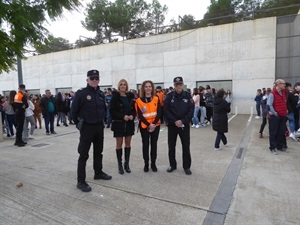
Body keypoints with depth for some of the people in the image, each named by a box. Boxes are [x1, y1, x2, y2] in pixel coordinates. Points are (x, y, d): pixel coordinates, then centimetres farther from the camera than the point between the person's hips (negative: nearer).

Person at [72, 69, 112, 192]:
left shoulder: (101, 94, 5)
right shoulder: (81, 93, -13)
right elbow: (74, 110, -6)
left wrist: (100, 120, 13)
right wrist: (79, 123, 0)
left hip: (99, 127, 6)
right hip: (87, 127, -6)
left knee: (98, 152, 18)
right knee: (83, 155, 0)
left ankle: (98, 173, 35)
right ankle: (81, 181, 9)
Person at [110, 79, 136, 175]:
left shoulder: (130, 96, 6)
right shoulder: (115, 96, -4)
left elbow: (134, 108, 10)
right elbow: (112, 110, -9)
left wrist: (132, 115, -10)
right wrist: (123, 116, -18)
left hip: (129, 123, 3)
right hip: (118, 123, -3)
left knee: (128, 143, 8)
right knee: (119, 143, 3)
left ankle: (127, 164, 21)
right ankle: (120, 165, 15)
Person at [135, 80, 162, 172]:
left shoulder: (156, 99, 3)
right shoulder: (139, 100, -3)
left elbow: (159, 113, -3)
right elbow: (139, 115, -8)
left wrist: (154, 123, -16)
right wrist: (148, 124, -16)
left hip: (155, 125, 2)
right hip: (144, 126, -1)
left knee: (154, 144, 9)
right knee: (145, 144, 6)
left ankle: (153, 163, 22)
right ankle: (146, 164, 20)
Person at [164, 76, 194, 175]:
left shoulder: (188, 96, 0)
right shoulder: (169, 96, -1)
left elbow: (191, 111, -4)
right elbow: (166, 111, -7)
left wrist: (182, 121, -15)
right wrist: (174, 121, -15)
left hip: (184, 125, 0)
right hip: (172, 125, 0)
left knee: (186, 147, 6)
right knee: (171, 146, 9)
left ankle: (187, 166, 20)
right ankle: (172, 165, 26)